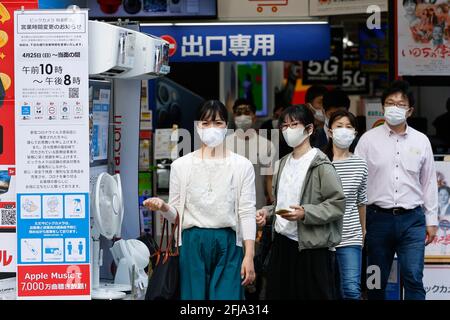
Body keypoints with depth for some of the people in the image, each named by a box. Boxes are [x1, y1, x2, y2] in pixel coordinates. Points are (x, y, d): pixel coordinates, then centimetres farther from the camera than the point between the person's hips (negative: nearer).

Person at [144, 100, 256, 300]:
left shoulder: (242, 166, 4)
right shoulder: (181, 165, 7)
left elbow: (247, 212, 1)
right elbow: (176, 214, 8)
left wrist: (249, 256, -7)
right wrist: (163, 207, -15)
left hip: (228, 245, -1)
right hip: (193, 243, 1)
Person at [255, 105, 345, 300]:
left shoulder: (320, 165, -10)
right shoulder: (283, 163, 13)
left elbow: (338, 204, -14)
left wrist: (305, 213, -22)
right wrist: (267, 211, 7)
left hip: (312, 247, -7)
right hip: (282, 242, 7)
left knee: (315, 295, -3)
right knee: (278, 295, 10)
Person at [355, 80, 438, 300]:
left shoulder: (421, 141, 7)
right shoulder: (369, 139, 2)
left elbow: (429, 183, 12)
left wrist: (431, 220, 10)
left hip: (412, 219, 0)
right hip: (379, 217, 0)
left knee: (413, 278, -9)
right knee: (377, 281, 6)